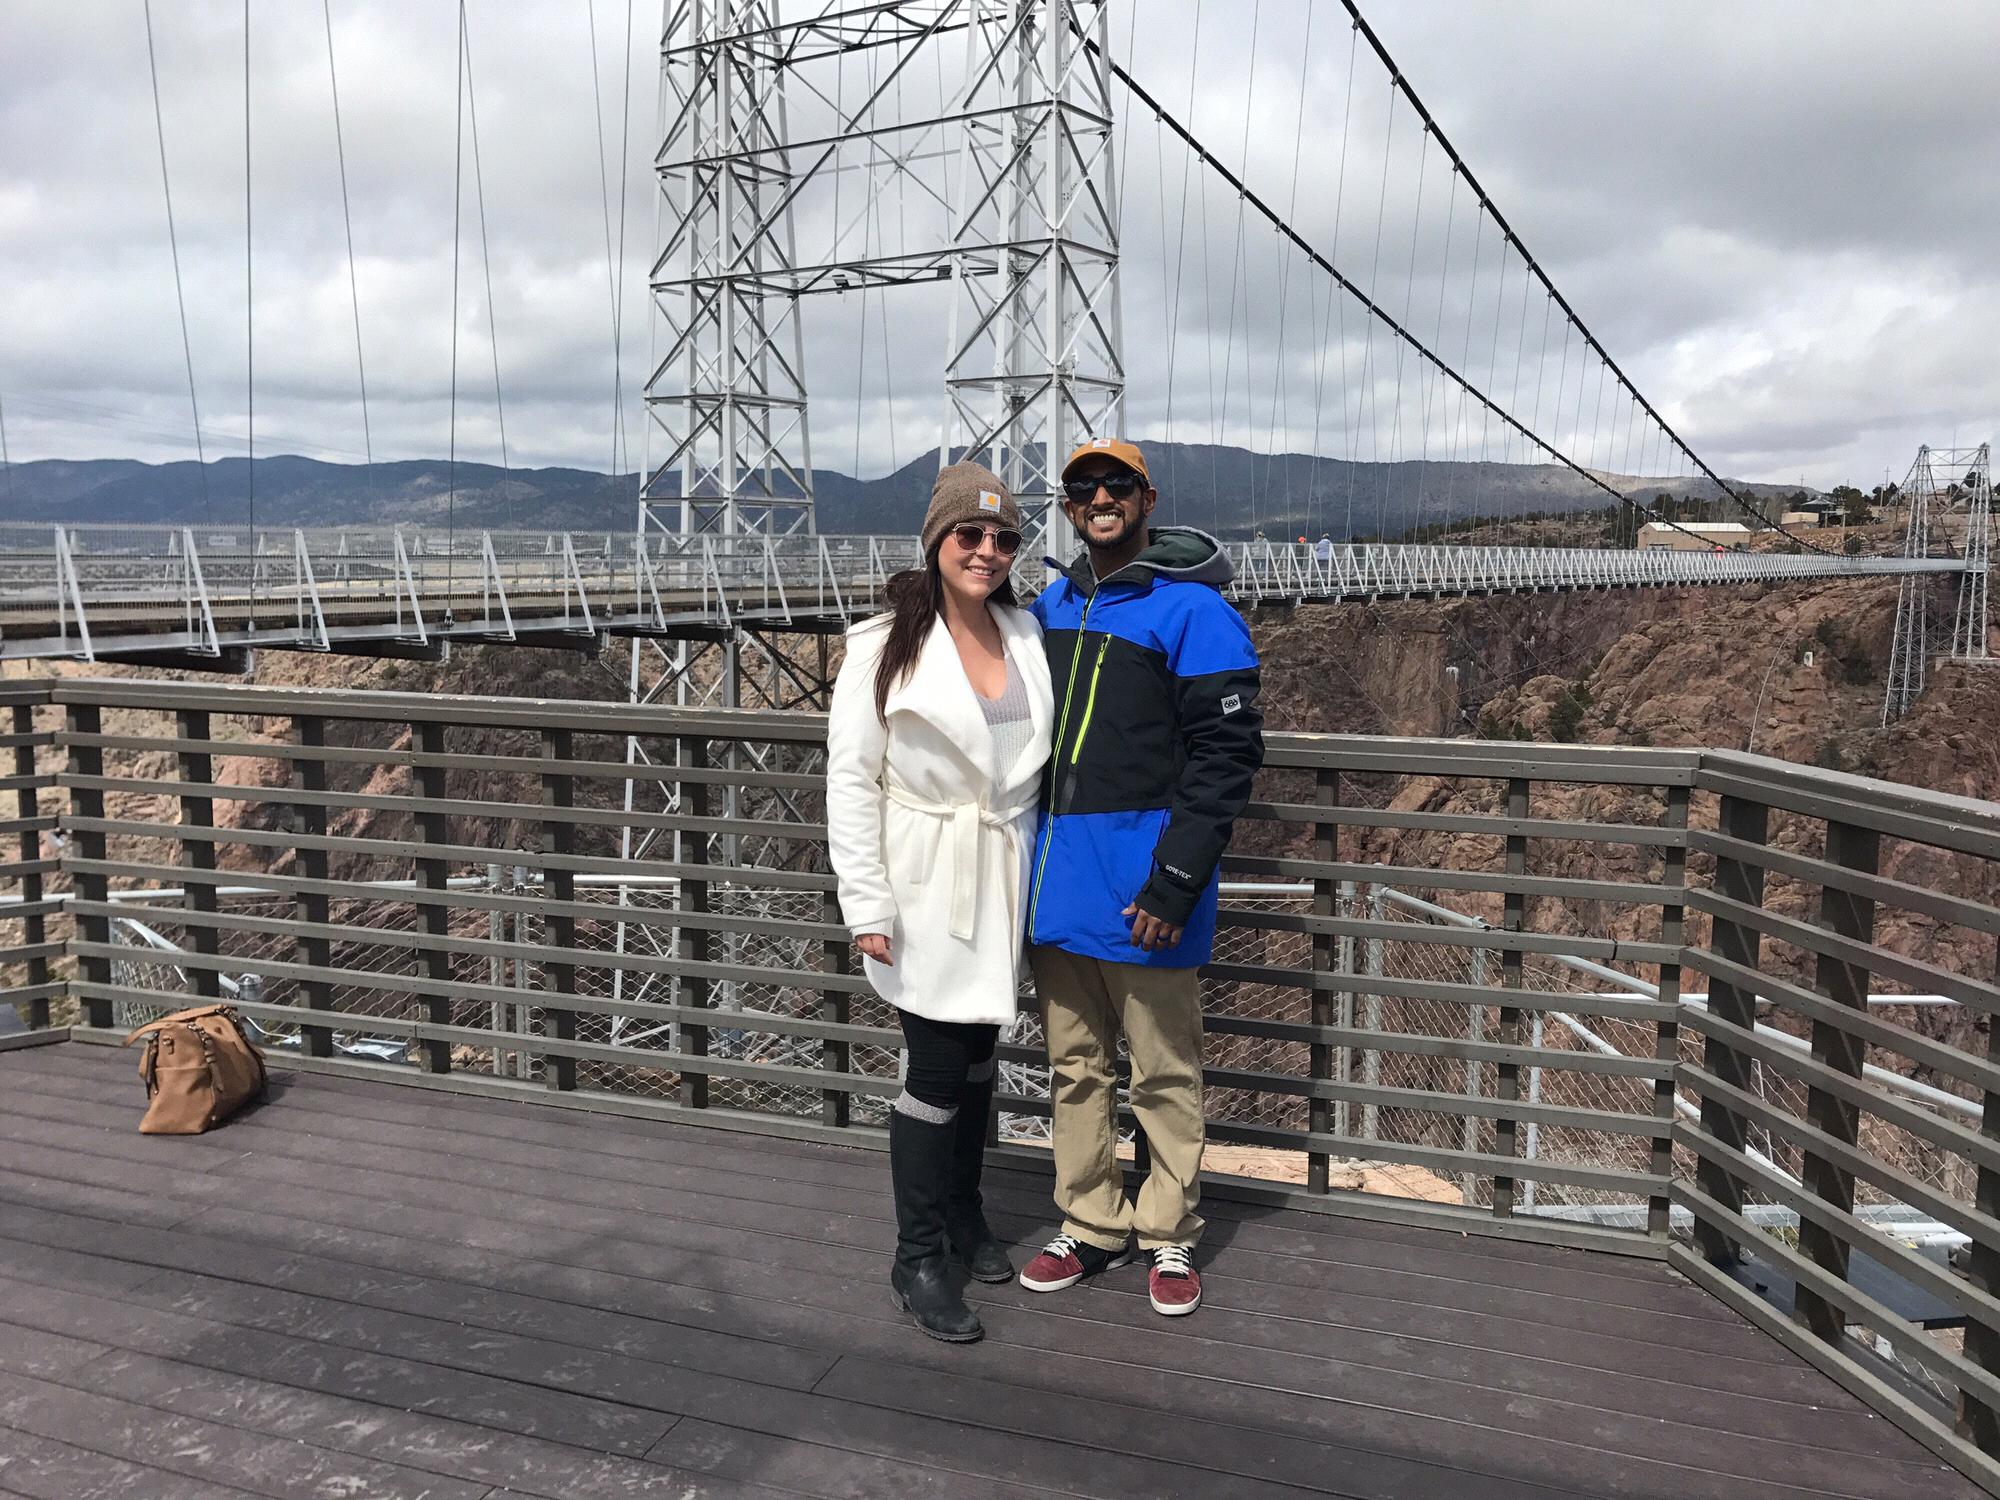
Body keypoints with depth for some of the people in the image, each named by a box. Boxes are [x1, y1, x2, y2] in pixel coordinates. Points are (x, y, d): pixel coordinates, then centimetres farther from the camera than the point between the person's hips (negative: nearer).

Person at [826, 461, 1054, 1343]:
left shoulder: (1027, 636, 5)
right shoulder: (886, 647, -9)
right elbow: (850, 780, -9)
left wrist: (1043, 873, 9)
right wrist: (866, 905, -13)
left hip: (1003, 884, 5)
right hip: (925, 890, -5)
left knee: (978, 1055, 16)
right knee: (936, 1068, -1)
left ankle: (964, 1214, 37)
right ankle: (917, 1261, 15)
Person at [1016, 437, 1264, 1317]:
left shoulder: (1191, 610, -8)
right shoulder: (1051, 607, 13)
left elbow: (1226, 754, -13)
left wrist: (1174, 882, -18)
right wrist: (1026, 858, 14)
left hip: (1142, 883, -6)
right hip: (1054, 877, 6)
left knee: (1164, 1072, 7)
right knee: (1074, 1068, 15)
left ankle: (1170, 1237, 23)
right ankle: (1090, 1227, 29)